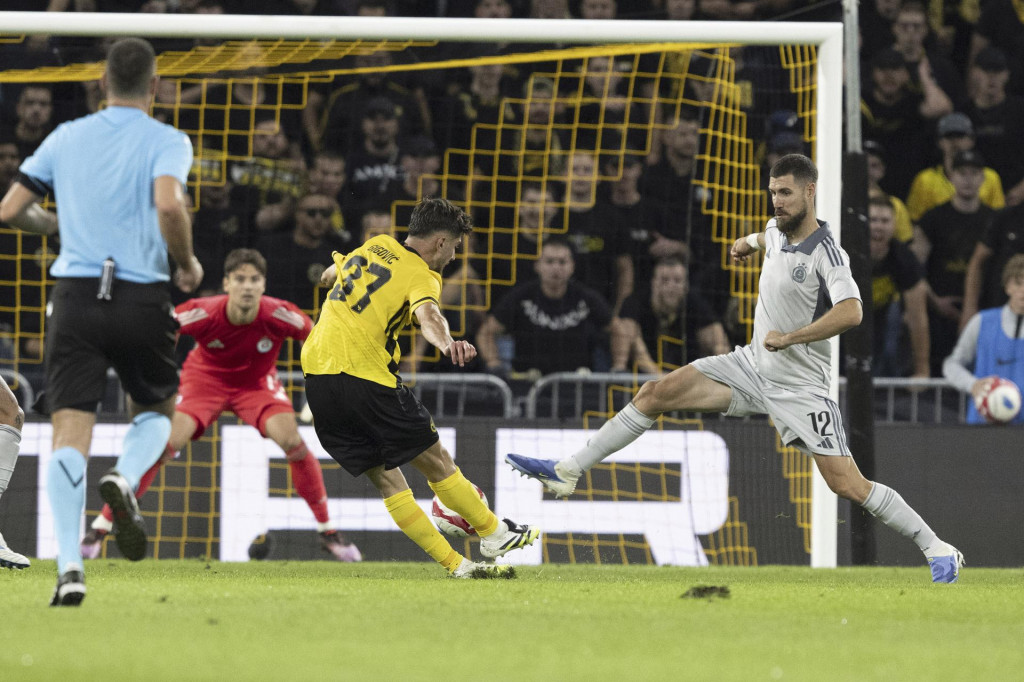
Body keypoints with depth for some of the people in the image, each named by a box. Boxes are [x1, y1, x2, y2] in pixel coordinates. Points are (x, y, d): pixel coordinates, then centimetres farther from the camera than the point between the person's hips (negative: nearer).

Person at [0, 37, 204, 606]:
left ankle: (69, 566, -18)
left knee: (70, 435, -3)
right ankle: (124, 480, -11)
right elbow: (169, 204, -21)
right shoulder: (167, 142, -1)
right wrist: (188, 264, -4)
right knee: (156, 411, 22)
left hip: (75, 295, 2)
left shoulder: (66, 138, 10)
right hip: (142, 299, -1)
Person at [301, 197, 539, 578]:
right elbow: (427, 314, -29)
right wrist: (446, 344, -48)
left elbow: (329, 276, 33)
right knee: (436, 462, 8)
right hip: (365, 375, -8)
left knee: (385, 476, 8)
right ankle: (493, 534, 21)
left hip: (316, 371, 8)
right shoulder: (421, 276, -5)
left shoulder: (375, 246, 15)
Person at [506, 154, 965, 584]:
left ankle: (938, 551, -1)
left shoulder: (825, 253, -21)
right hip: (752, 366, 8)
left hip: (799, 385, -8)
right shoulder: (777, 229, 3)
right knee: (656, 393, -2)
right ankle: (567, 472, 4)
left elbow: (850, 312, -38)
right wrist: (750, 242, 40)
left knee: (848, 485, -14)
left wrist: (790, 337, -34)